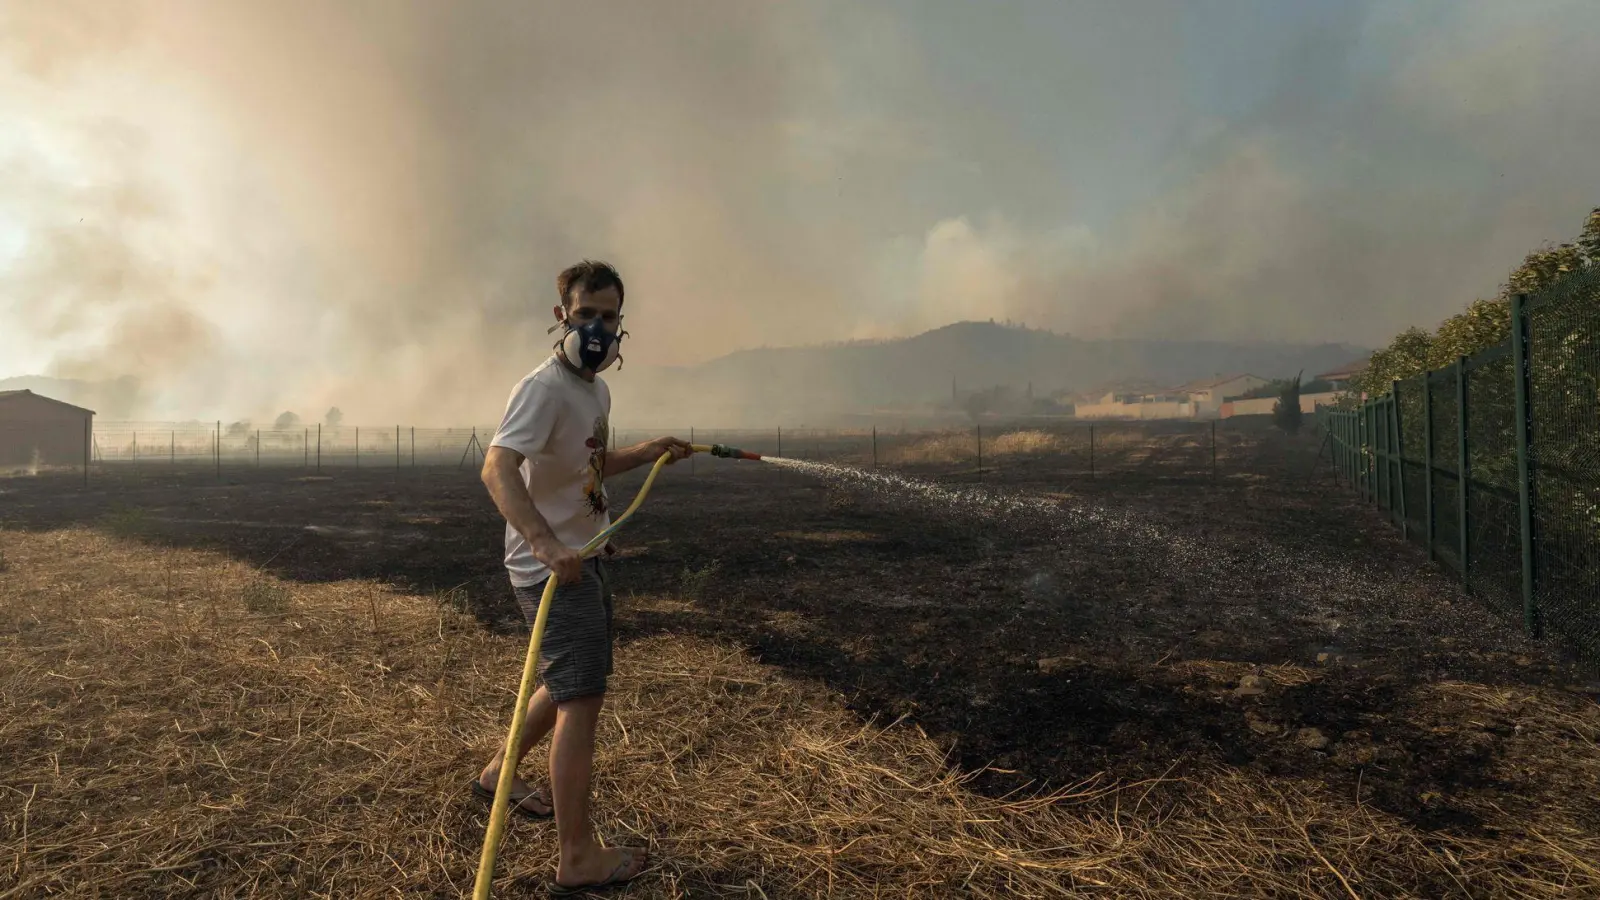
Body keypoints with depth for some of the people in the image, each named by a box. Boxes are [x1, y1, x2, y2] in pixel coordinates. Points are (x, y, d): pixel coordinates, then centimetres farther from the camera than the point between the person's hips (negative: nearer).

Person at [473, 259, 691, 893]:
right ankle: (578, 858, 4)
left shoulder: (596, 390, 11)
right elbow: (498, 469, -34)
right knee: (582, 696, -7)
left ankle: (499, 773, 43)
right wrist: (545, 543, -47)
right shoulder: (543, 388, -20)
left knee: (570, 684, 22)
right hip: (552, 568, -10)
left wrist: (647, 453, 14)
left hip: (585, 558, 10)